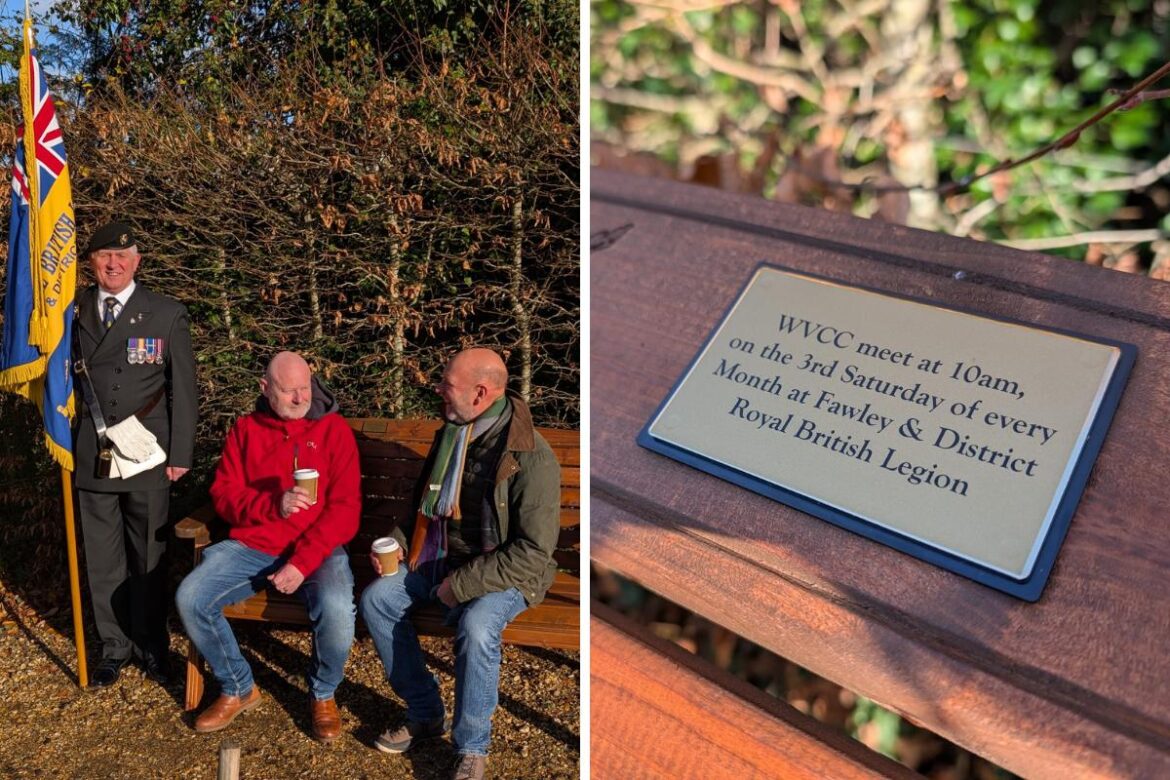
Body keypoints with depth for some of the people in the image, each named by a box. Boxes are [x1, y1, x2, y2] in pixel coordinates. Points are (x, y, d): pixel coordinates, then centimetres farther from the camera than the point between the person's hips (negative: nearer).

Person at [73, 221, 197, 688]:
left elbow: (183, 389, -1)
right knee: (102, 557, 10)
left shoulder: (168, 315, 0)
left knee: (148, 555, 7)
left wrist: (180, 453, -5)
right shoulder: (73, 313, 6)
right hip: (91, 455, 2)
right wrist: (66, 440, -2)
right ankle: (114, 646, 25)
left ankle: (151, 646, 22)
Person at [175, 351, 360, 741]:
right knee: (190, 598, -18)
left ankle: (323, 694, 2)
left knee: (336, 610, -32)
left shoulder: (334, 430, -1)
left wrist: (303, 562, -18)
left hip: (316, 549, -3)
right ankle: (238, 689, 8)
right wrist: (274, 504, -18)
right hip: (251, 546, 4)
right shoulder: (246, 429, 8)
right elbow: (224, 495, 2)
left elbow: (345, 508, -8)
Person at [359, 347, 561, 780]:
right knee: (376, 599, -9)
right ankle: (425, 712, 5)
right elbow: (426, 504, 19)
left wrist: (463, 585, -23)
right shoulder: (451, 434, 2)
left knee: (476, 625, -34)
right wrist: (398, 542, 1)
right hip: (443, 556, 7)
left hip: (503, 572, -7)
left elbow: (534, 552, -23)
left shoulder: (531, 457, -22)